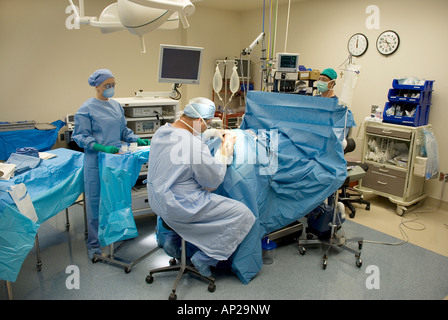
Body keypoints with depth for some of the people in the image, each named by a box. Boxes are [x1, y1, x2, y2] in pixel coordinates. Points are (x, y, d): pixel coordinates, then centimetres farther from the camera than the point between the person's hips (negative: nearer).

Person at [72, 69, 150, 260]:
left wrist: (137, 140, 5)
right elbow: (80, 136, -9)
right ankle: (94, 243, 16)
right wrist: (102, 147, -22)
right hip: (96, 161, -5)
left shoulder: (116, 106, 11)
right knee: (96, 201, 3)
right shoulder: (87, 109, -7)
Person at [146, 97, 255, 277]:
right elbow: (214, 182, -12)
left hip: (157, 200, 9)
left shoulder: (161, 131, 0)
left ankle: (173, 239, 26)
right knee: (243, 214, -3)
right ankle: (204, 258, 6)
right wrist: (225, 151, -3)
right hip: (178, 207, -9)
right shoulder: (196, 148, -26)